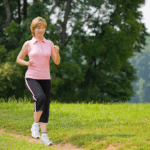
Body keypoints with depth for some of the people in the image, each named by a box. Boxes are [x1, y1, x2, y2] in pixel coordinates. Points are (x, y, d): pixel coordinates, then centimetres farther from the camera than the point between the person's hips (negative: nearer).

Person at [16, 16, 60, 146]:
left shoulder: (49, 44, 8)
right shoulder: (28, 44, 3)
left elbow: (57, 62, 5)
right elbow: (19, 59, 11)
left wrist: (57, 52, -15)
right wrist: (27, 63, -9)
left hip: (45, 79, 3)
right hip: (31, 78, -3)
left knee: (46, 107, 1)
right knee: (40, 97, -30)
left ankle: (44, 135, 7)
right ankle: (35, 124, -12)